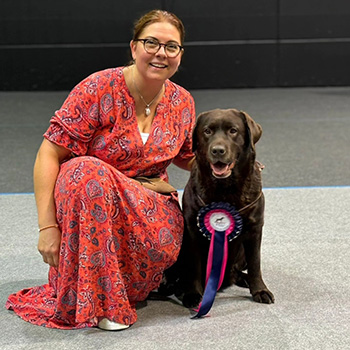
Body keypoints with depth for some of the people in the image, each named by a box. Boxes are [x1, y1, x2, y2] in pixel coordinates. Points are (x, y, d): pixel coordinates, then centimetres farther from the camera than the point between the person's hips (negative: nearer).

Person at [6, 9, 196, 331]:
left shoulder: (182, 103, 1)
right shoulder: (99, 89, -16)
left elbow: (188, 157, 20)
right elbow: (50, 153, -18)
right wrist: (47, 226, -24)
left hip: (148, 202, 3)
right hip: (81, 192, -3)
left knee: (166, 242, -32)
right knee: (89, 173, -39)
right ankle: (93, 302, -28)